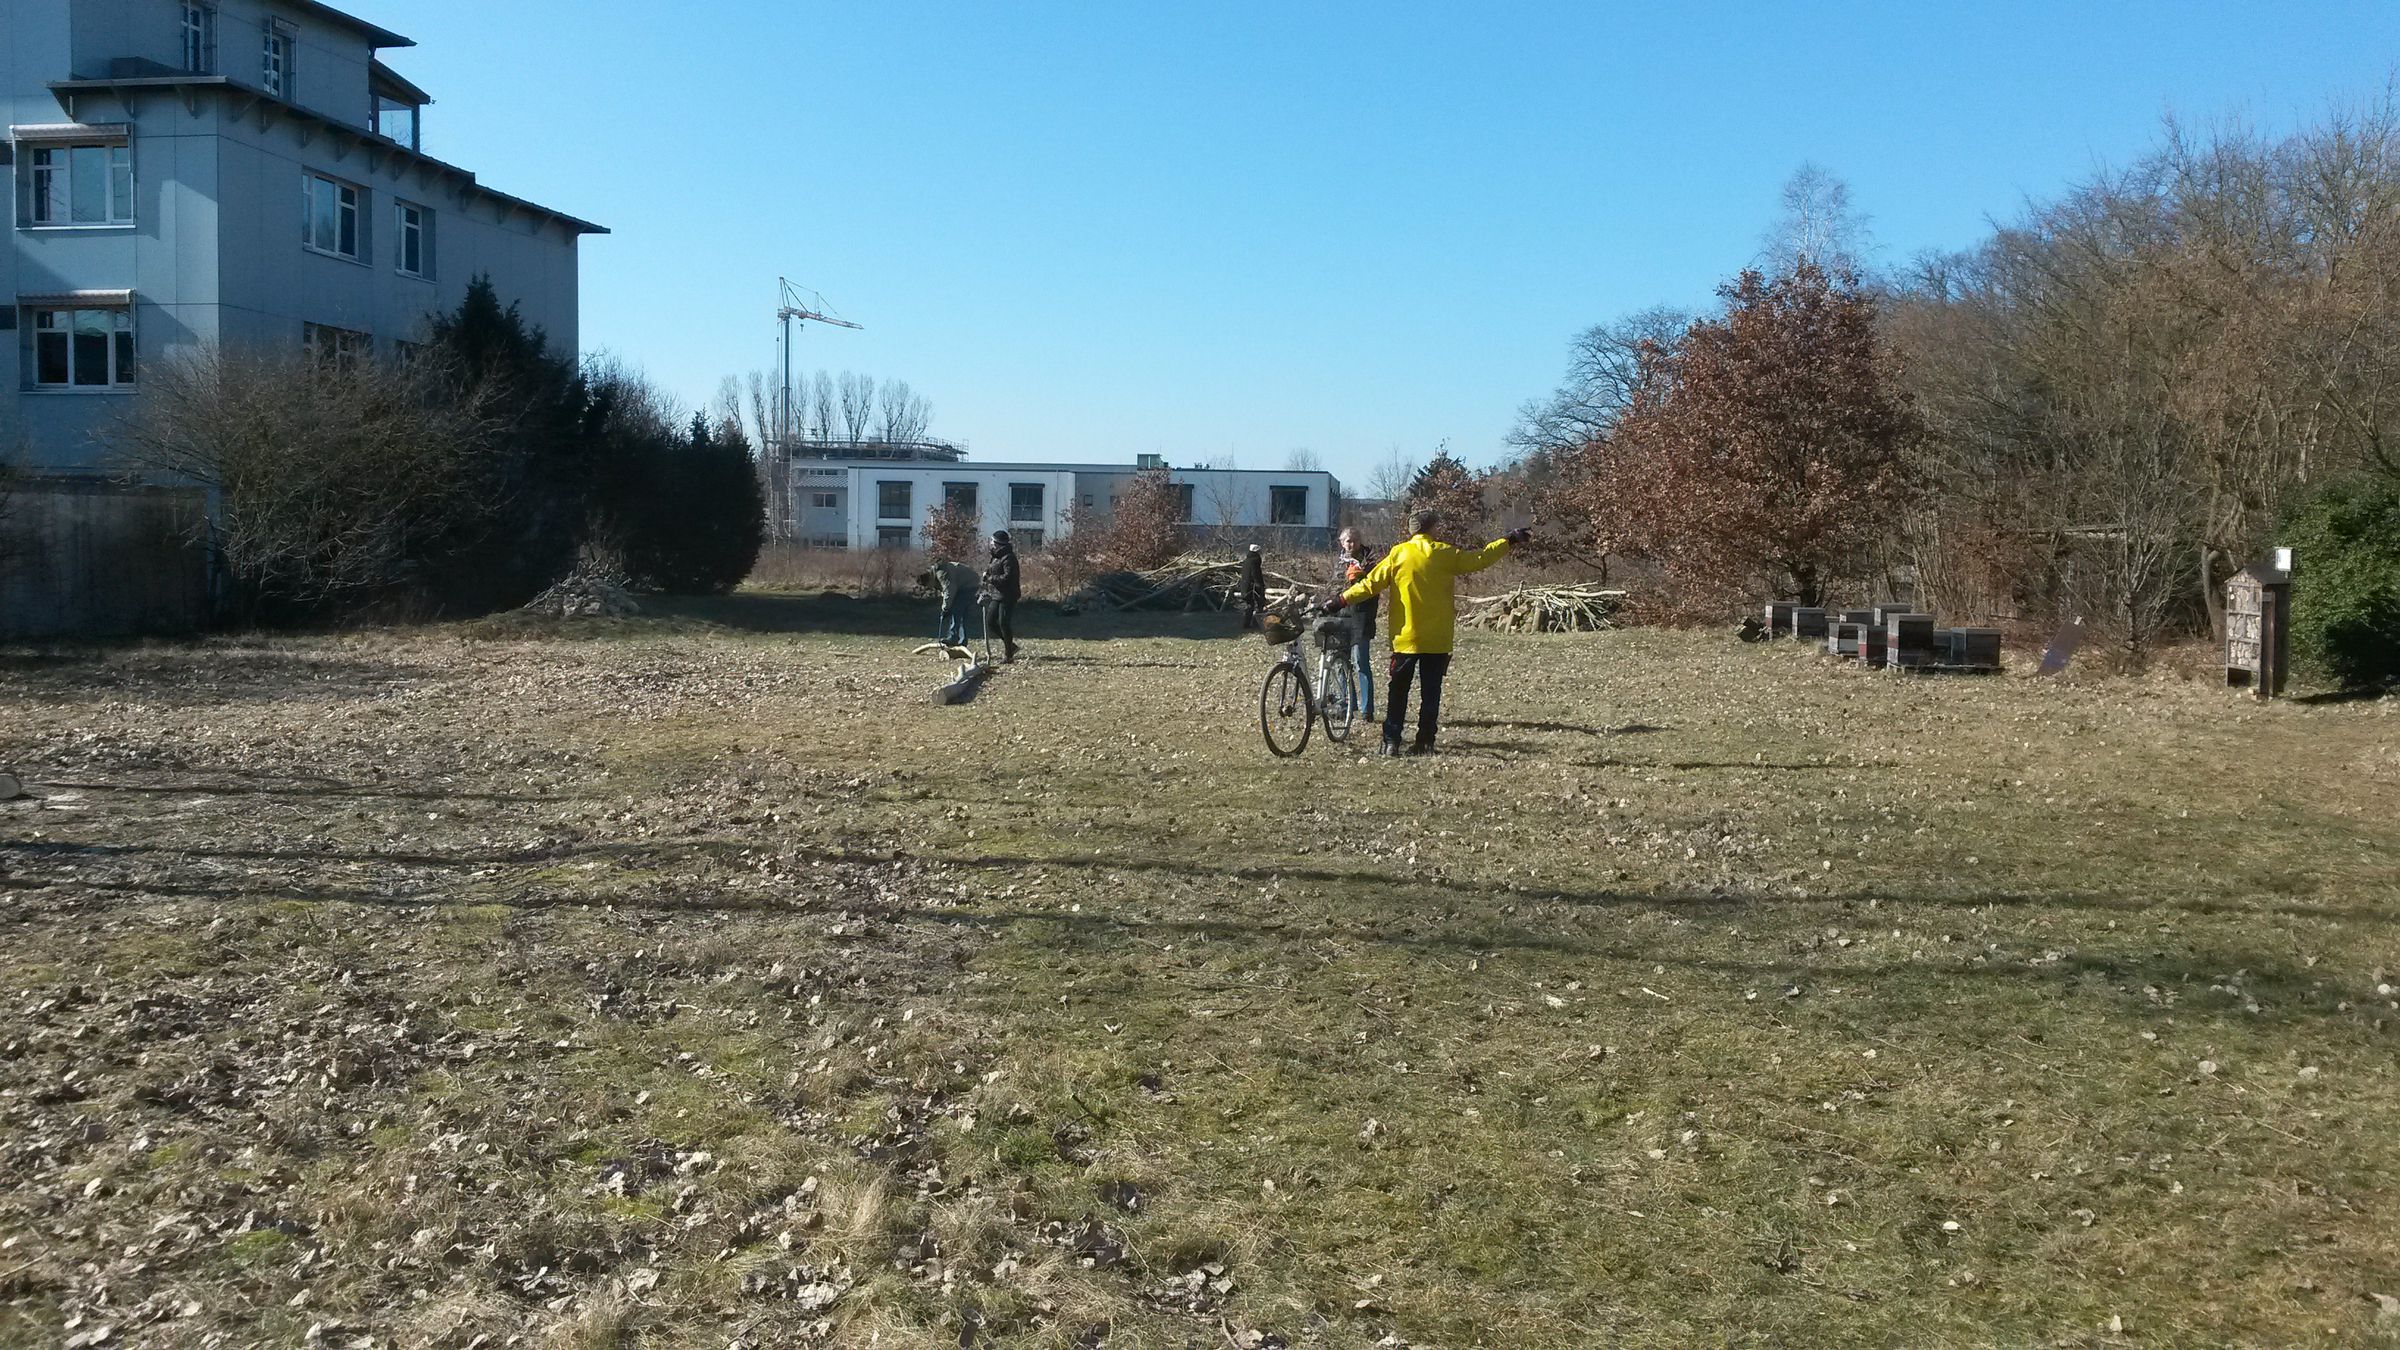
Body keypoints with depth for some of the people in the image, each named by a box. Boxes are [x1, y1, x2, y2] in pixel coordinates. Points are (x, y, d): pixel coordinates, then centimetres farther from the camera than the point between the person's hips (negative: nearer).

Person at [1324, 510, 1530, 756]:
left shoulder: (1398, 554, -4)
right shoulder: (1446, 554, -1)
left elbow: (1371, 584, -5)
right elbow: (1480, 559, 9)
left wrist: (1341, 600, 4)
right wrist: (1511, 541, 20)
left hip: (1405, 637, 0)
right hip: (1438, 640, 0)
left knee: (1398, 691, 8)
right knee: (1431, 692, 8)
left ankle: (1391, 742, 2)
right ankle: (1425, 742, 5)